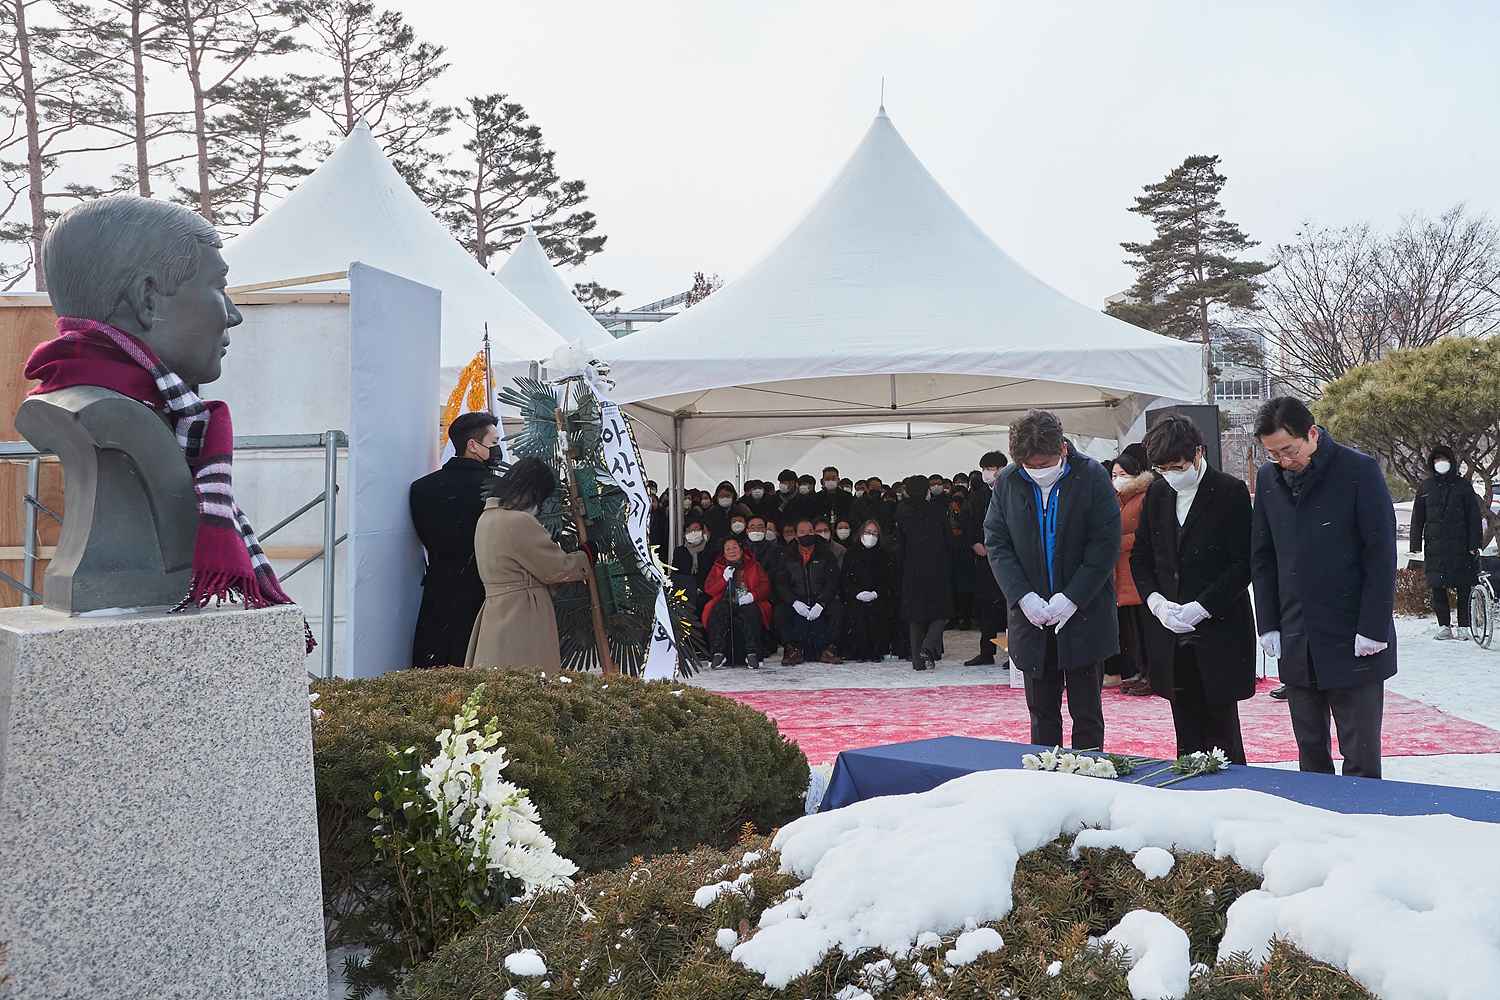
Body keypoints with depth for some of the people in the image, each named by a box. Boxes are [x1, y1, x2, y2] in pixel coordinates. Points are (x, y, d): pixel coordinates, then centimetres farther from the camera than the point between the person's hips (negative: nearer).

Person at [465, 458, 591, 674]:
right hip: (523, 619, -10)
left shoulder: (486, 517, 13)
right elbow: (557, 569, -11)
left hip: (493, 614, 10)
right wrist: (585, 559, 5)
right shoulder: (519, 522, -18)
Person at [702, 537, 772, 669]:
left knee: (751, 613, -36)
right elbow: (708, 589, 10)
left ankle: (752, 654, -36)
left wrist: (753, 595, -11)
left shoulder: (754, 566, 20)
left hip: (747, 603, -1)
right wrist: (724, 579, -7)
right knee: (717, 612, -33)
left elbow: (765, 586, 9)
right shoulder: (718, 567, 22)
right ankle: (718, 653, -34)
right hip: (725, 602, 1)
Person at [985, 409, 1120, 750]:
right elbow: (996, 543, 2)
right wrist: (1022, 595, -12)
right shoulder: (1007, 482, 1)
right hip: (1031, 616, 3)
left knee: (1086, 712, 5)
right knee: (1041, 712, 11)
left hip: (1083, 613, -3)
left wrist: (1072, 597, -16)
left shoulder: (1092, 476, -7)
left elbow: (1106, 543, -9)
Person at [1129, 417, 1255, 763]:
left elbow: (1243, 563, -10)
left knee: (1222, 738, 2)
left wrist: (1199, 608, -16)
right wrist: (1156, 601, -4)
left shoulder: (1230, 492, -7)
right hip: (1172, 637, 5)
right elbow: (1140, 556, 14)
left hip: (1218, 634, -5)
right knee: (1188, 738, 10)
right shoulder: (1156, 494, 10)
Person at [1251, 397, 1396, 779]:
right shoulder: (1268, 478, 6)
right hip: (1296, 644, 5)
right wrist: (1268, 625, 6)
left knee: (1361, 761, 1)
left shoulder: (1360, 471, -8)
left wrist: (1373, 629, -12)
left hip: (1354, 643, -4)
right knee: (1310, 755, 11)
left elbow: (1381, 556, -8)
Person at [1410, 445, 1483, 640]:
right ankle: (1444, 626, 7)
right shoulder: (1426, 486, 10)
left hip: (1460, 544, -2)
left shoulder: (1463, 485, 5)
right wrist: (1416, 543, 5)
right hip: (1434, 545, 2)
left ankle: (1463, 626, 6)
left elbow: (1474, 516, 3)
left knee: (1464, 587, 0)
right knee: (1437, 588, 1)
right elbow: (1417, 517, 11)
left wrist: (1474, 543, -4)